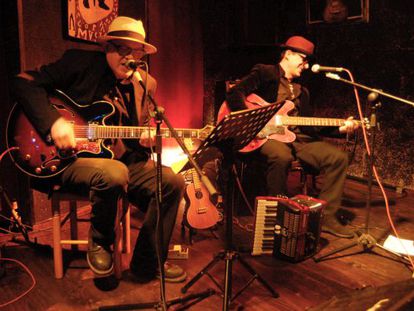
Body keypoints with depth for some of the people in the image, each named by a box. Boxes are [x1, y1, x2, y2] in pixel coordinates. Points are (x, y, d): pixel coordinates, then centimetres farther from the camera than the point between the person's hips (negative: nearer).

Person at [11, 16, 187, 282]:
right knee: (115, 173, -37)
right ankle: (99, 244, -4)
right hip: (68, 159, -5)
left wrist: (144, 139, -8)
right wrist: (53, 122, -21)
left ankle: (148, 264, 3)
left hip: (123, 160, 6)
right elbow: (25, 82, -8)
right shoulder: (80, 63, -5)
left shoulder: (146, 84, 10)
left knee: (172, 182, -13)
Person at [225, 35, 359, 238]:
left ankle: (326, 216, 1)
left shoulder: (301, 91, 24)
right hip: (265, 134, -7)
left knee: (338, 157, -9)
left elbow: (310, 126, 18)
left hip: (297, 138, 7)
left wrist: (339, 129, 6)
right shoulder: (265, 73, 3)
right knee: (282, 156, -39)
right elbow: (234, 93, -12)